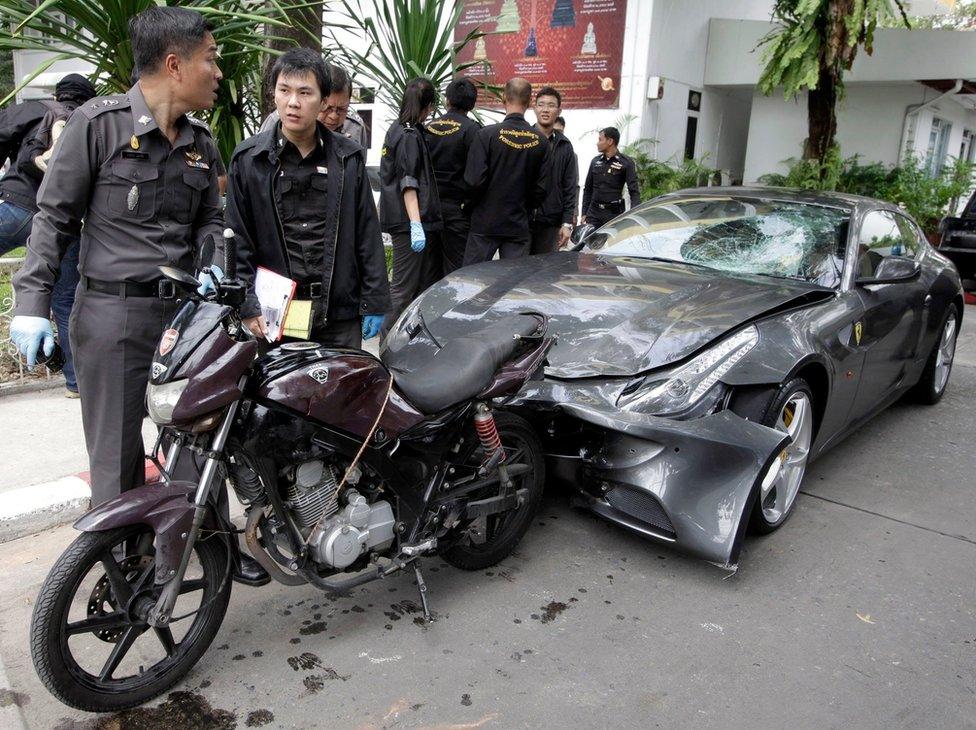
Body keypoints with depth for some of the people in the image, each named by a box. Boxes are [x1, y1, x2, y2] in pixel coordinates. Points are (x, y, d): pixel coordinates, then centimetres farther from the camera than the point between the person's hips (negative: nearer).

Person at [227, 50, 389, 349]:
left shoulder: (349, 159, 5)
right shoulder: (248, 159, 2)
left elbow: (367, 235, 5)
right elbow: (237, 240, 2)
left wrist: (375, 303, 2)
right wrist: (247, 306, -5)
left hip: (341, 317, 1)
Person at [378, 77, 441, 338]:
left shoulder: (397, 129, 18)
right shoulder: (410, 136, -11)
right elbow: (409, 184, -18)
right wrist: (416, 224, -24)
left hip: (401, 220, 10)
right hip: (410, 221, -10)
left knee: (420, 282, 15)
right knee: (404, 287, -7)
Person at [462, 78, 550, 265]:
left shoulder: (487, 134, -11)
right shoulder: (540, 141, 0)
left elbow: (474, 180, -12)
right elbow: (542, 188, 2)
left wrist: (473, 205, 7)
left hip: (485, 223, -3)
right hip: (519, 226, 3)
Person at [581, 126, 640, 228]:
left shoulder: (626, 163, -2)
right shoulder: (595, 161, 12)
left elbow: (634, 192, -7)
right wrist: (584, 213, 11)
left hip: (614, 213, -4)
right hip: (594, 212, 4)